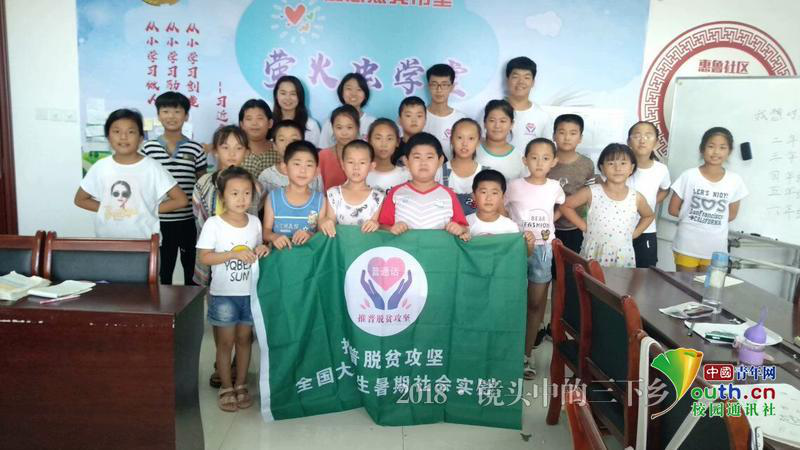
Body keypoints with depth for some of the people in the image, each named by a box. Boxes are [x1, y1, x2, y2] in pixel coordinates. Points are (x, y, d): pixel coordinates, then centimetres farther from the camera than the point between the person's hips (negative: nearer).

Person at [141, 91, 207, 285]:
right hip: (160, 221, 0)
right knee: (164, 269, 11)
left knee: (192, 268, 12)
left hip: (189, 221, 0)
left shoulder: (195, 149, -1)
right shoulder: (148, 148, 0)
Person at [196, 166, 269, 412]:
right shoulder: (213, 224, -11)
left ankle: (241, 385, 27)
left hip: (250, 292, 4)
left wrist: (261, 250, -9)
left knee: (244, 339, 13)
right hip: (223, 294, -3)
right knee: (225, 341, 6)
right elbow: (204, 257, -14)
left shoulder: (255, 222, 2)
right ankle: (226, 387, 21)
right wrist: (233, 254, -24)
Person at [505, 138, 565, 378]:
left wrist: (548, 223, 5)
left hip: (542, 249, 2)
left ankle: (527, 353, 20)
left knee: (536, 303, 8)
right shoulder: (514, 186, -8)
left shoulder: (554, 187, 0)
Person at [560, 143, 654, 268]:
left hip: (623, 258, 2)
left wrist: (635, 233, 4)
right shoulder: (592, 193, -10)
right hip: (593, 255, -2)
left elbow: (648, 216, 18)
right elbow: (565, 206, -2)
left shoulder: (637, 198, -2)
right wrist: (584, 226, -5)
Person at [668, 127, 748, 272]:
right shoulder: (689, 176, -10)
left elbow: (732, 214, 7)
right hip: (687, 246, -2)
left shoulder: (735, 180, -3)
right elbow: (673, 209, -4)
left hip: (715, 249, 2)